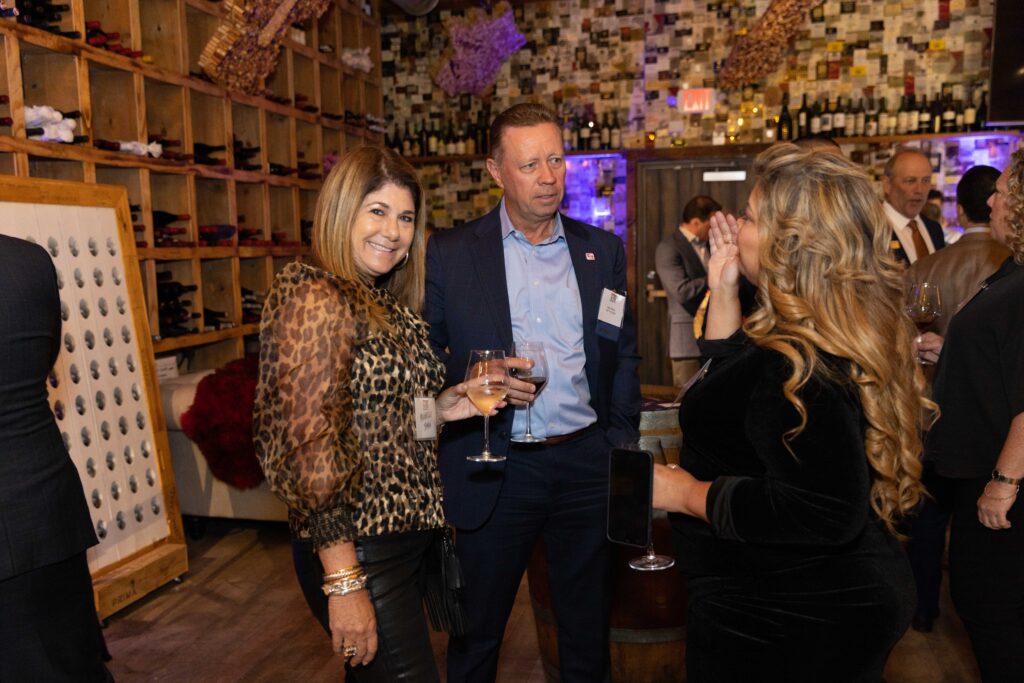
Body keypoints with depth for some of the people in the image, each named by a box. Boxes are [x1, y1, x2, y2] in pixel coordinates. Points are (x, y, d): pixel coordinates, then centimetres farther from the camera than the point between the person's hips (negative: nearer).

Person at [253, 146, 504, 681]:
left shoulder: (389, 305, 10)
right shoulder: (315, 298, -15)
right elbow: (311, 443, -21)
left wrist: (442, 408, 0)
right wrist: (343, 582, -21)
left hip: (409, 533, 9)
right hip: (358, 551, -8)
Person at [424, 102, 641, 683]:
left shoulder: (604, 250, 4)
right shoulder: (450, 254, -4)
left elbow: (626, 353, 10)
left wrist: (622, 440, 4)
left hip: (588, 463, 2)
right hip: (496, 467, -2)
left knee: (589, 629, 19)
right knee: (477, 632, 16)